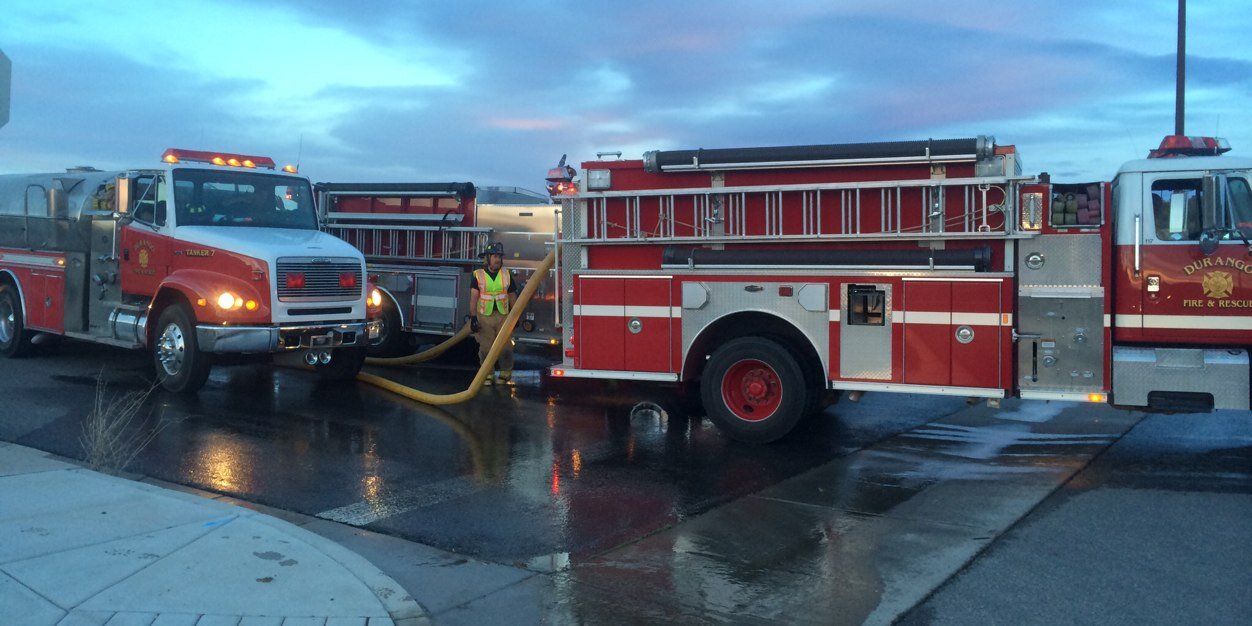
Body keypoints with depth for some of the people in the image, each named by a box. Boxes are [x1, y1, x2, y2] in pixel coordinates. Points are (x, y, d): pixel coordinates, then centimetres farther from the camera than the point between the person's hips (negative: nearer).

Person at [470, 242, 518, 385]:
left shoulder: (507, 274, 6)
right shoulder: (478, 275, -1)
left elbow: (512, 296, 12)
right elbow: (473, 298, -5)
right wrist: (473, 317, -11)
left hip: (503, 316, 2)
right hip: (484, 316, -1)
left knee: (505, 346, 1)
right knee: (486, 347, 3)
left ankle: (506, 373, 15)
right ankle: (488, 375, 14)